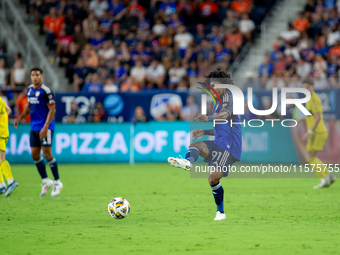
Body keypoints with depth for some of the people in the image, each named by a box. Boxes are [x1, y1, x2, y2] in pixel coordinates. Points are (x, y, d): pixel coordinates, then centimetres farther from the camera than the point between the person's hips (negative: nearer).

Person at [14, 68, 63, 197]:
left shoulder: (46, 91, -14)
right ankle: (46, 181, 19)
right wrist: (20, 117, 12)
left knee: (47, 154, -9)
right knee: (35, 155, 6)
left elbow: (52, 110, -15)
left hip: (45, 127, -8)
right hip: (34, 127, 8)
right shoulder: (29, 89, 10)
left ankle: (57, 183, 3)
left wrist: (45, 127, -20)